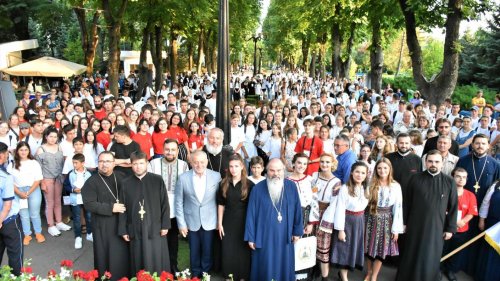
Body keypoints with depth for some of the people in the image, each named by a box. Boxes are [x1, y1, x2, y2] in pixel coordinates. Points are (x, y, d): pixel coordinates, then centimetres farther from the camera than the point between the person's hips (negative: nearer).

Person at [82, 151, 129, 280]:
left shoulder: (121, 177, 4)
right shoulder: (91, 181, -6)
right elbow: (89, 204, -14)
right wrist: (111, 208, -19)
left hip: (122, 223, 3)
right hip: (103, 225, -3)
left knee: (122, 255, 8)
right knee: (105, 256, 6)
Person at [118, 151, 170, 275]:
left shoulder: (158, 180, -2)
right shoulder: (126, 183, 2)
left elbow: (165, 204, -1)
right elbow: (123, 208, 5)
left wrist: (165, 225, -4)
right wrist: (123, 230, 3)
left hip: (155, 229, -1)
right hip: (135, 230, 2)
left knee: (157, 262, 5)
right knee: (138, 264, 9)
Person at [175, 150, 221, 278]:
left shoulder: (216, 176, -7)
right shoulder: (183, 178, -7)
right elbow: (179, 202, -2)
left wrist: (220, 221, 0)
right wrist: (181, 223, -3)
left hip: (209, 222, 0)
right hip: (191, 223, 0)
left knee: (207, 253, 11)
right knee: (194, 253, 15)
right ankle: (195, 275, 36)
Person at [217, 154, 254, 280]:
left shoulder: (249, 184, -9)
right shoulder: (224, 184, 0)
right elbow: (221, 204, 5)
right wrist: (219, 223, 3)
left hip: (244, 222, -2)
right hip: (228, 222, 3)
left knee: (243, 251, 8)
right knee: (228, 251, 10)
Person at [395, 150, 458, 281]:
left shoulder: (449, 182, -4)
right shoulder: (415, 178, -4)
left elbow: (453, 207, 0)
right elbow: (407, 202, 1)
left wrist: (450, 228, -1)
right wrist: (404, 222, 2)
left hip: (436, 227, 0)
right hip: (415, 225, 0)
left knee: (431, 258, 11)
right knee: (412, 256, 13)